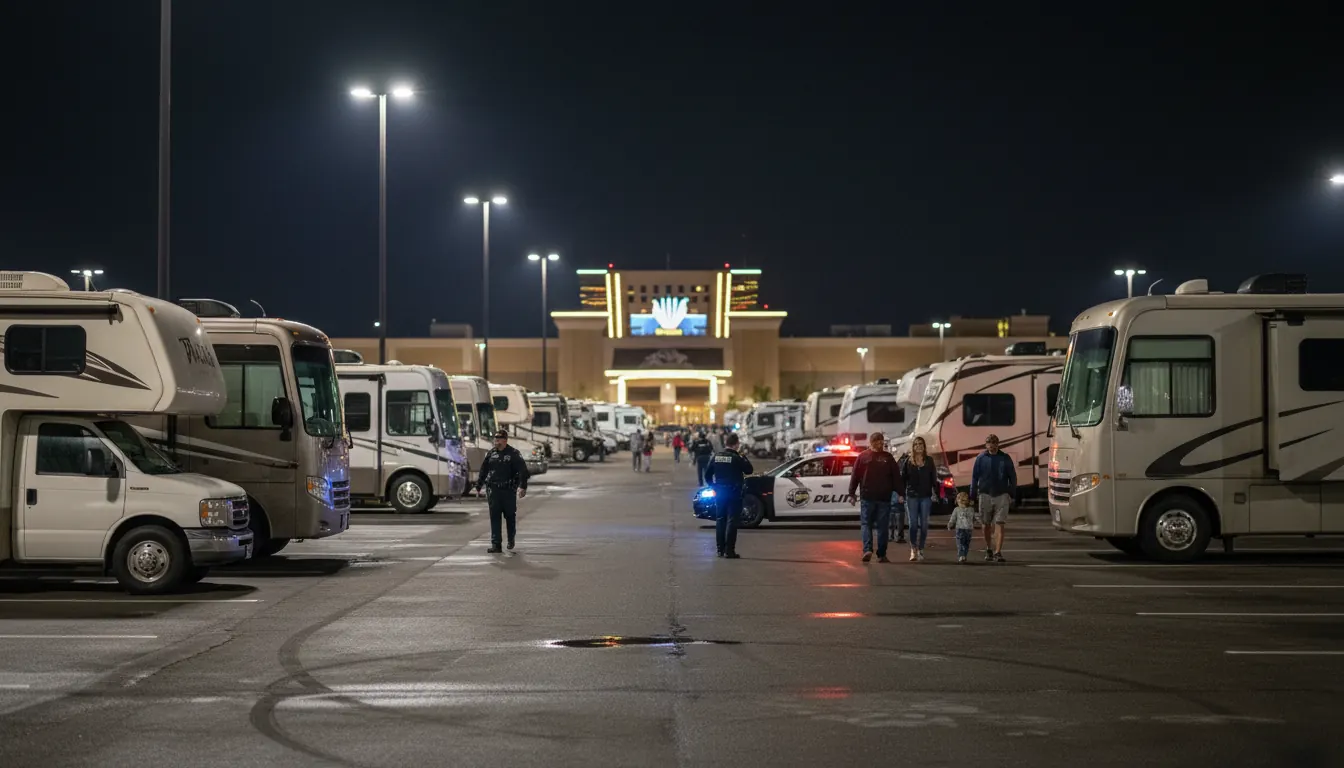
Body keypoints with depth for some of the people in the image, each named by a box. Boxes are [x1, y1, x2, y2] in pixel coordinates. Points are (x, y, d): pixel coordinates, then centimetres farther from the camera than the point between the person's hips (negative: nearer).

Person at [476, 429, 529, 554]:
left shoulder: (514, 453, -4)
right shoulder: (491, 453, 10)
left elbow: (522, 471, -9)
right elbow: (483, 471, 17)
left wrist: (523, 487, -20)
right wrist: (478, 486, 16)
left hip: (509, 491, -3)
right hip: (493, 490, 3)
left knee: (510, 516, 8)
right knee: (494, 517, -3)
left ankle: (511, 539, 32)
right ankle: (495, 545, -4)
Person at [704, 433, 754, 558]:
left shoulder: (716, 457, 3)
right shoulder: (737, 458, -14)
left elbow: (707, 475, 8)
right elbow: (749, 470, -4)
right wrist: (744, 458, 7)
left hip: (719, 493, 5)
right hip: (733, 494, -5)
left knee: (720, 520, 12)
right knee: (731, 521, -4)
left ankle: (720, 549, 14)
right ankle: (729, 550, -8)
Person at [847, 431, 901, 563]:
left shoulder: (862, 457, 1)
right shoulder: (888, 458, 2)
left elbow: (855, 477, 1)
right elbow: (896, 477, 2)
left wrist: (852, 493, 6)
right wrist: (899, 493, 6)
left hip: (867, 497, 0)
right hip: (884, 498, 0)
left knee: (866, 524, 3)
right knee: (882, 526, 5)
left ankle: (868, 549, -19)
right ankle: (881, 555, 4)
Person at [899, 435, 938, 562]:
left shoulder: (929, 461, 5)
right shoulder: (908, 461, 3)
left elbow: (934, 478, 6)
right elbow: (903, 478, 3)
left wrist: (935, 492, -3)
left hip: (926, 496, 1)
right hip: (912, 496, -1)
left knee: (924, 524, 2)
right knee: (913, 523, -2)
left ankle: (921, 549, 9)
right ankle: (913, 549, 1)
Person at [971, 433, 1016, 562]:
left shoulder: (1005, 458, 4)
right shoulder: (981, 459, 3)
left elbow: (1013, 477, 8)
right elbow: (974, 478, 6)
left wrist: (1012, 495, 4)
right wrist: (973, 497, 3)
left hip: (1002, 495, -1)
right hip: (985, 495, 1)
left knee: (999, 524, -9)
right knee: (987, 524, 10)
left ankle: (998, 552, -13)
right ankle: (988, 550, 25)